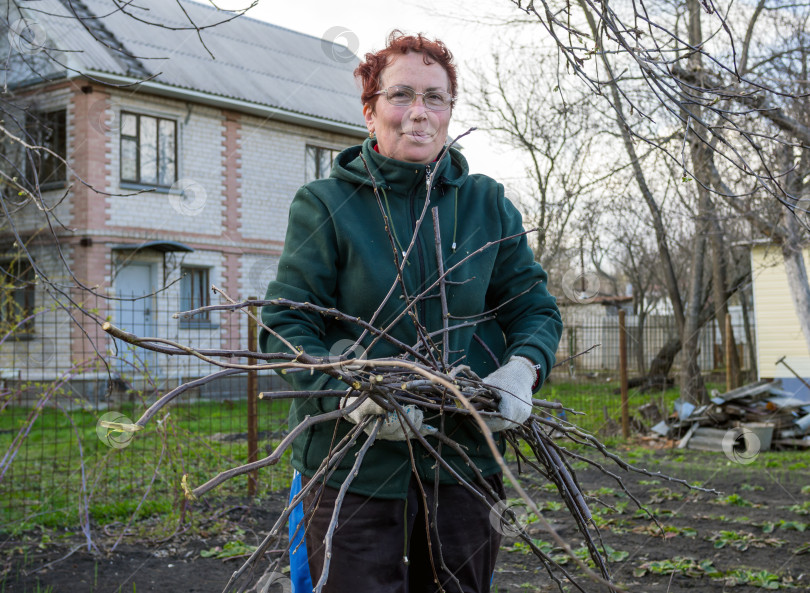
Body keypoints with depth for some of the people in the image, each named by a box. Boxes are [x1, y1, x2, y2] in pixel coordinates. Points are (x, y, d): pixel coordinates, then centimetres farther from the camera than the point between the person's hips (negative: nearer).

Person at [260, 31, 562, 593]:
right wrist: (348, 392, -24)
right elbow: (285, 326, -6)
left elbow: (535, 307, 12)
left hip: (465, 458, 3)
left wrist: (522, 366, -11)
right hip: (353, 464, -3)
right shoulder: (325, 204, -3)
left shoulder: (489, 205, 7)